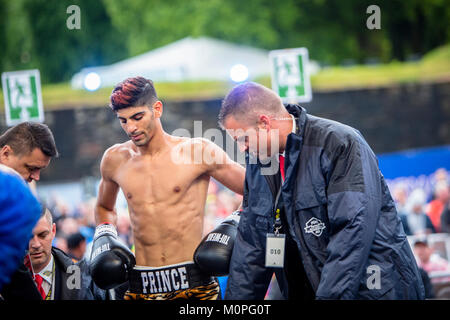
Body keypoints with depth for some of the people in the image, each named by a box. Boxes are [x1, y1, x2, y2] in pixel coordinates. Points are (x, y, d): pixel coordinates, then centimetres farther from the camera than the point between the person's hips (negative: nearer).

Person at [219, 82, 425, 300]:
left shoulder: (340, 143, -14)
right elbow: (251, 244, 14)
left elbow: (354, 232, -22)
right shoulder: (256, 161, 9)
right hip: (307, 291, 7)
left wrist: (330, 295, -27)